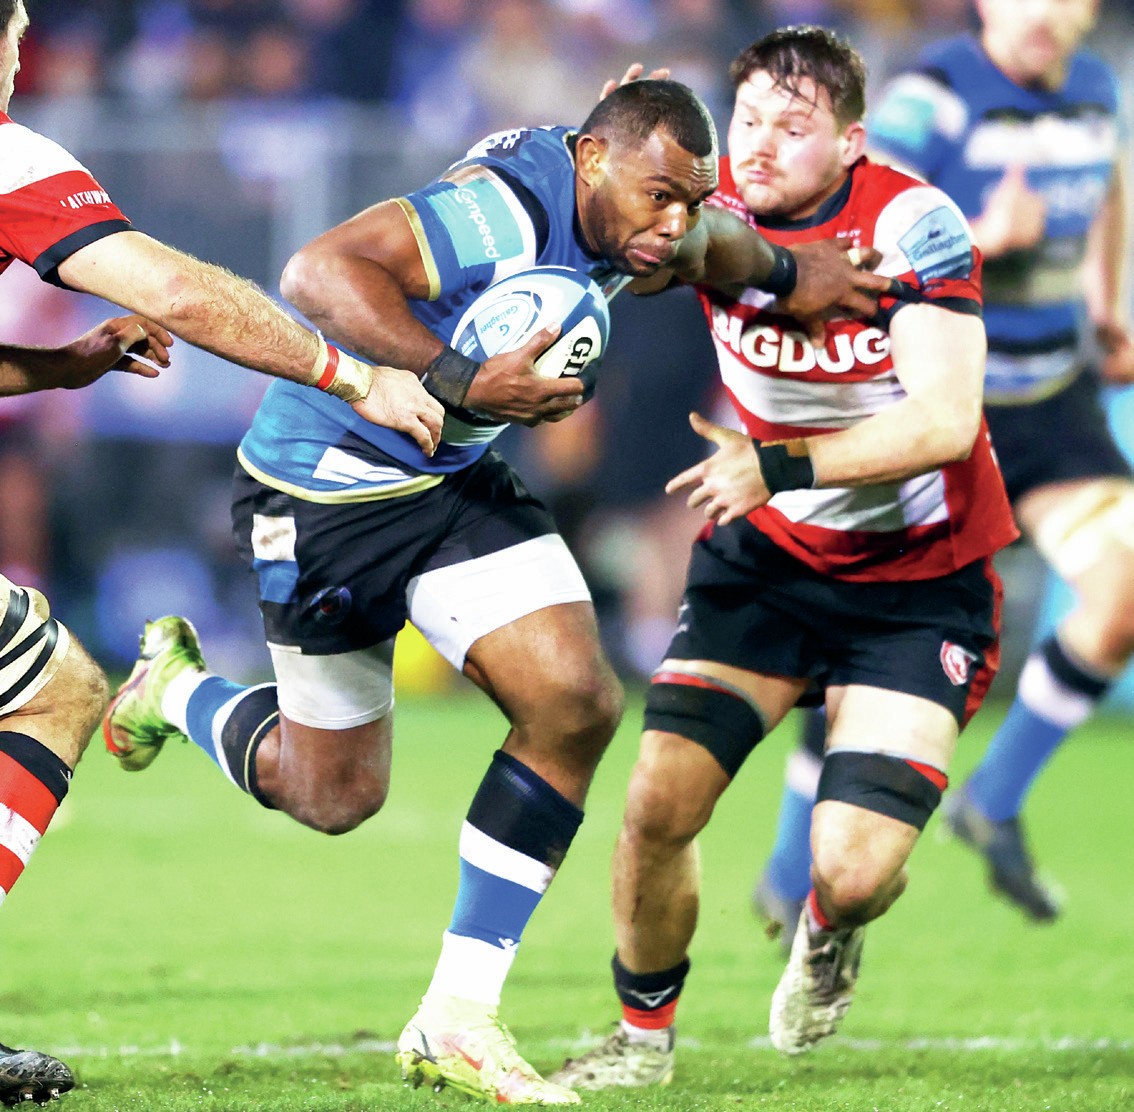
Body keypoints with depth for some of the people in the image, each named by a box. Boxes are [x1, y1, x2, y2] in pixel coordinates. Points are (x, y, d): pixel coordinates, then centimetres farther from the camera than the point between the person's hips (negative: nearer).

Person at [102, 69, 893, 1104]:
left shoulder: (625, 214, -3)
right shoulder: (506, 211, -32)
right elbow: (319, 272, -42)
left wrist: (782, 272, 16)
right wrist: (459, 384, -47)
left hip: (458, 477, 8)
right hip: (326, 484, -8)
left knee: (575, 700, -12)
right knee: (337, 795, 5)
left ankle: (456, 1020, -4)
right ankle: (179, 687, 39)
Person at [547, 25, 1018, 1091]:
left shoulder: (912, 224, -23)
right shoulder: (710, 203, -10)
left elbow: (945, 420, -30)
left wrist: (778, 465, -36)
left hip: (918, 584, -4)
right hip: (764, 559, 4)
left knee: (853, 871, -15)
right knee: (658, 804, -13)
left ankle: (825, 936, 26)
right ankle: (644, 1033, 15)